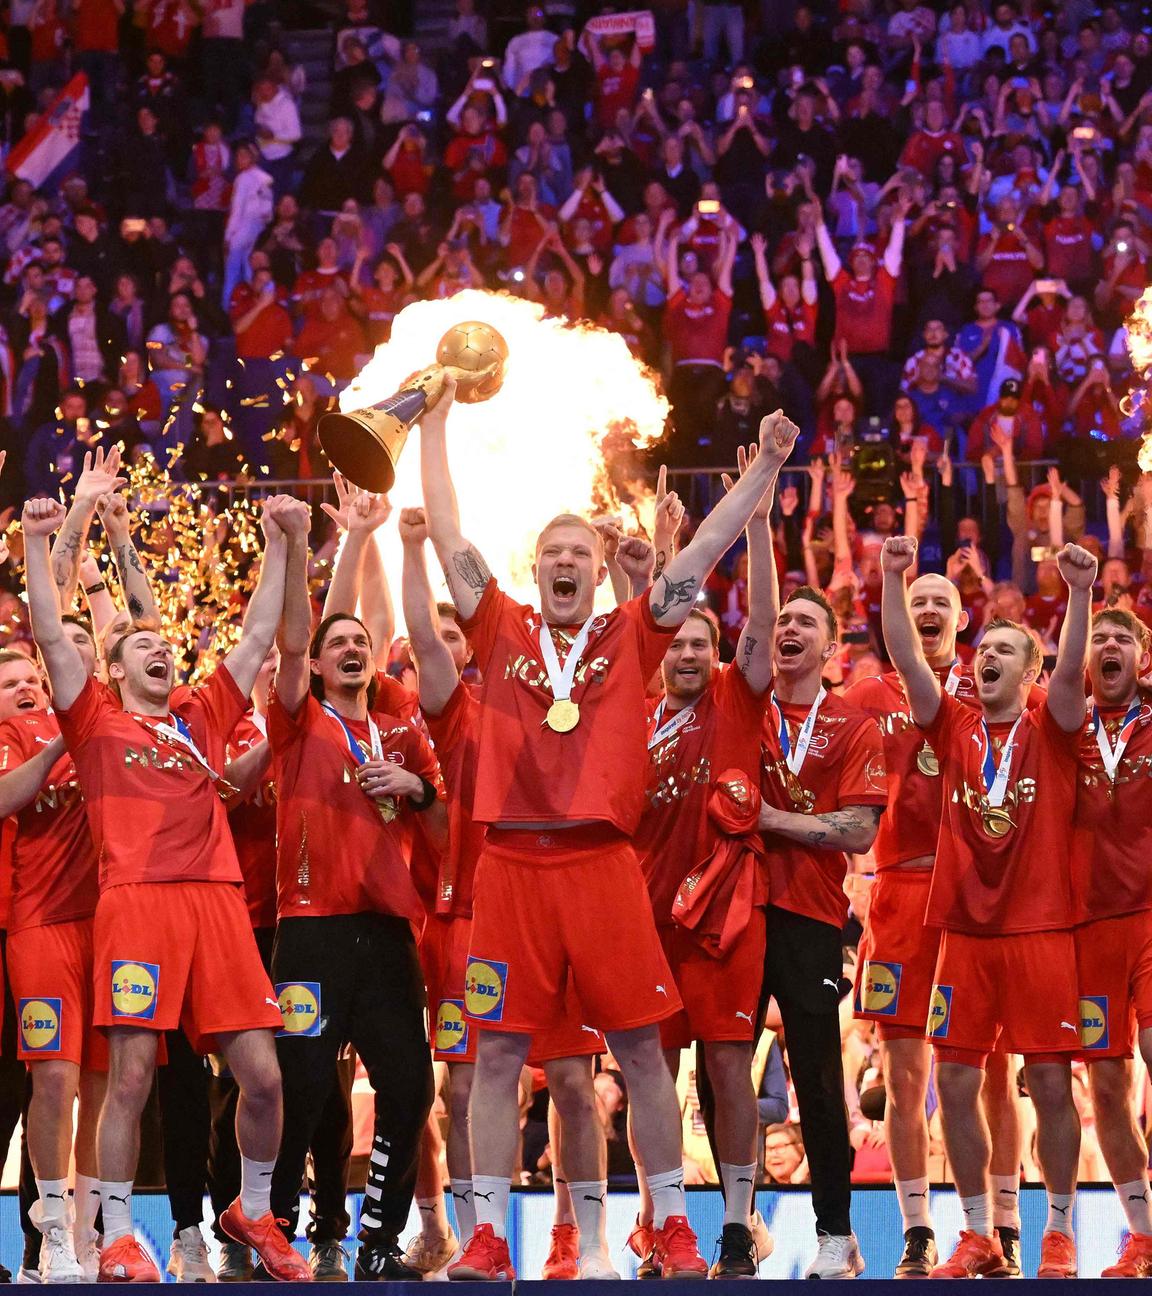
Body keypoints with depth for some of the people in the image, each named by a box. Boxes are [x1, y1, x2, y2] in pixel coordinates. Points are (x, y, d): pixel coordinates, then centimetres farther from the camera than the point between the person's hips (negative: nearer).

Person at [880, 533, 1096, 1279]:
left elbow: (1073, 671, -16)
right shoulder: (954, 727, 8)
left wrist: (1081, 594, -31)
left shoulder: (1052, 730, 2)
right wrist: (893, 581, -15)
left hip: (1041, 930, -3)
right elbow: (907, 661, -3)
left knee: (1050, 1082, -1)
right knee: (956, 1083, 3)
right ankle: (979, 1237, 14)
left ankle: (1060, 1233, 11)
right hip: (964, 930, 3)